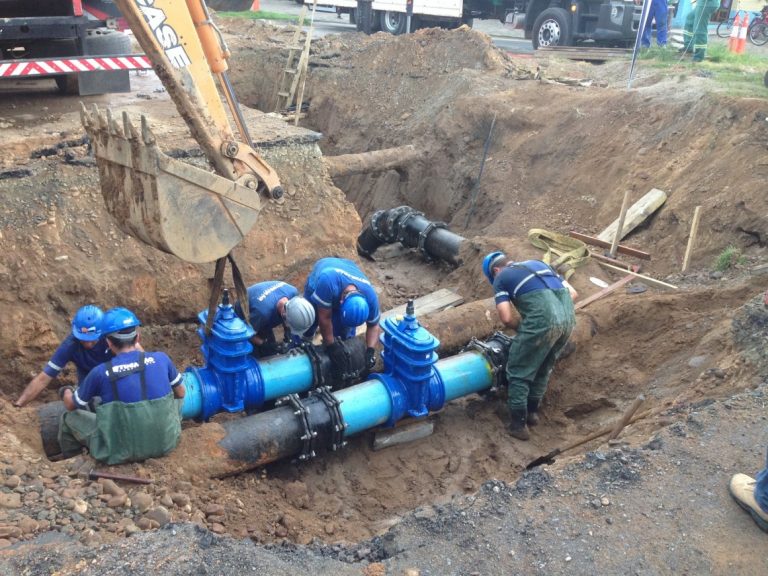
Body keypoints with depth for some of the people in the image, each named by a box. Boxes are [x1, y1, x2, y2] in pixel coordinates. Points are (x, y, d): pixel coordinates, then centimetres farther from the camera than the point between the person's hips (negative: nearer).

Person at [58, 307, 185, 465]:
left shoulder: (100, 372, -10)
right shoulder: (161, 358, -5)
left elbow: (71, 406, 8)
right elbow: (180, 393, 14)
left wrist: (66, 393, 33)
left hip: (121, 453, -2)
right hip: (165, 443, 2)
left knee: (70, 417, 21)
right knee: (176, 397, 27)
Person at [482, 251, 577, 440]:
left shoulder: (501, 278, 13)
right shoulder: (537, 263, 30)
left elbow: (506, 318, 2)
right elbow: (572, 293, 27)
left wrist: (519, 326, 21)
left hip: (542, 320, -6)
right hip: (568, 317, 6)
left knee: (518, 372, 11)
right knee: (544, 368, 25)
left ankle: (518, 424, 15)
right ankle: (532, 412, 38)